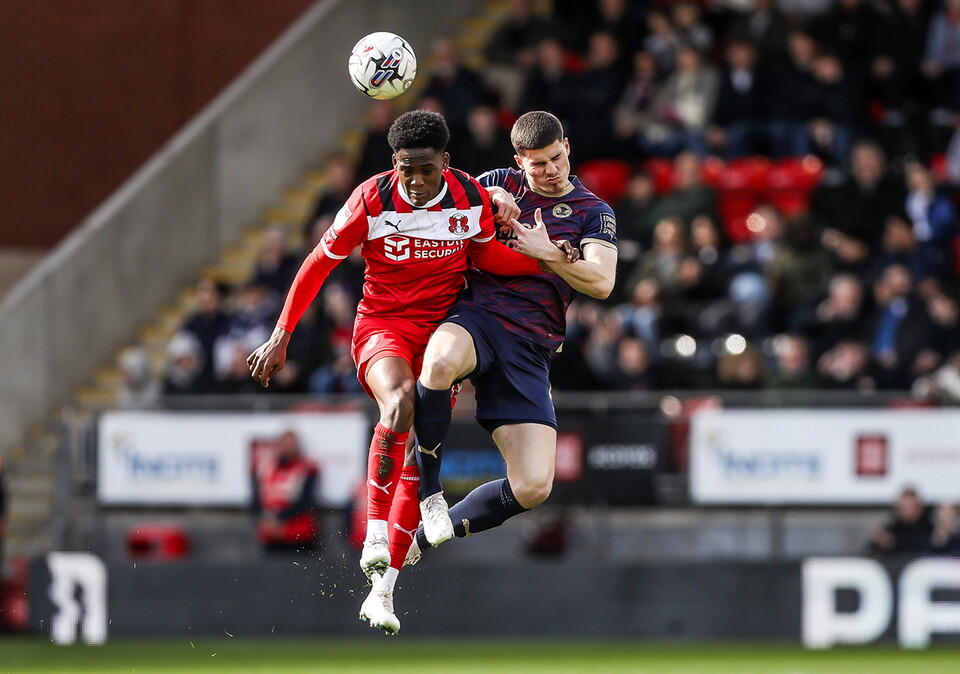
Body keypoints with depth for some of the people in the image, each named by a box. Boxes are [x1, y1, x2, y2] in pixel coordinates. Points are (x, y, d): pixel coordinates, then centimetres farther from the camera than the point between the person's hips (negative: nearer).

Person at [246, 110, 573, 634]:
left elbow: (485, 255, 11)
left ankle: (383, 589, 2)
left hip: (441, 330, 3)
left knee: (419, 454, -4)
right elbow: (319, 263, -4)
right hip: (381, 325, -3)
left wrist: (546, 258, -5)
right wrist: (281, 336, -4)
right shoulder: (372, 199, -14)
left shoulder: (472, 198, -8)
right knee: (400, 404, -35)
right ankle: (375, 536, -27)